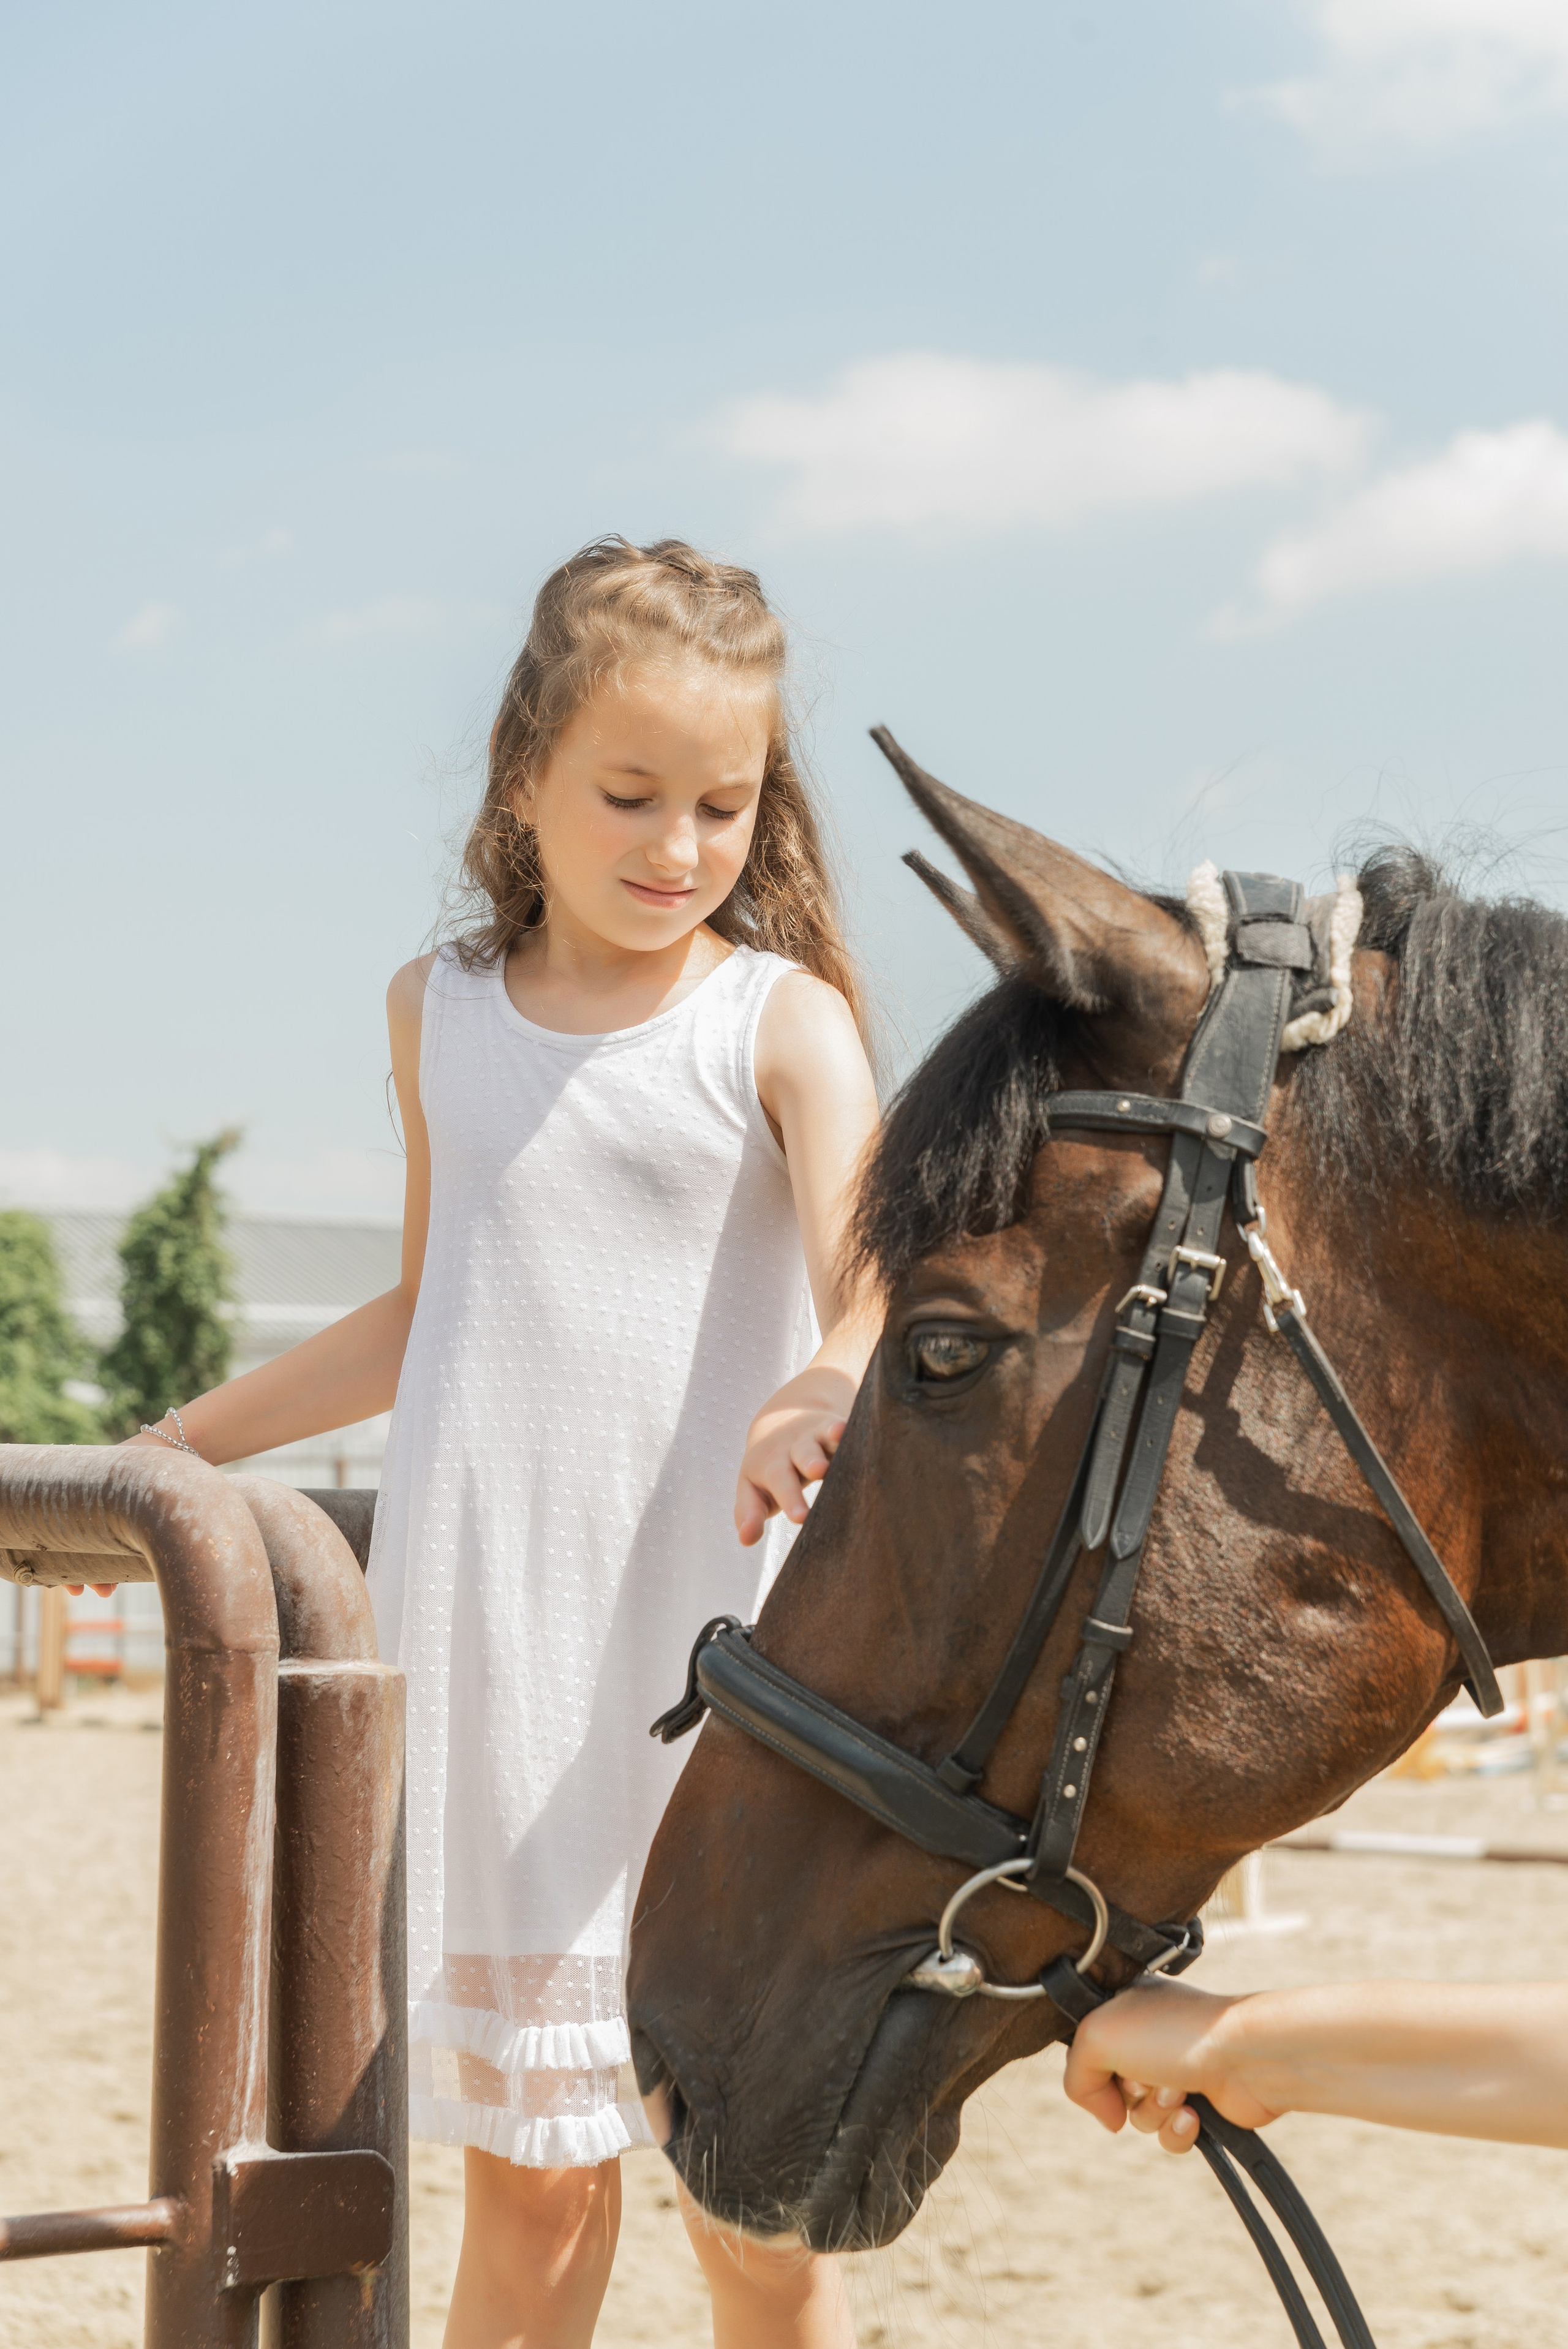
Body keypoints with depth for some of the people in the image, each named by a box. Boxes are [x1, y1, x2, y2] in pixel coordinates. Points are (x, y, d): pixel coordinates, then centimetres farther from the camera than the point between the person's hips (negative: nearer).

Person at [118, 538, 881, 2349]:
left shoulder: (780, 1022, -4)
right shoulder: (440, 1013, 10)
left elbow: (867, 1279, -21)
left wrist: (828, 1393, -45)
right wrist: (182, 1441, 28)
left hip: (715, 1650, -3)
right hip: (484, 1654, 3)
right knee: (527, 2185, 6)